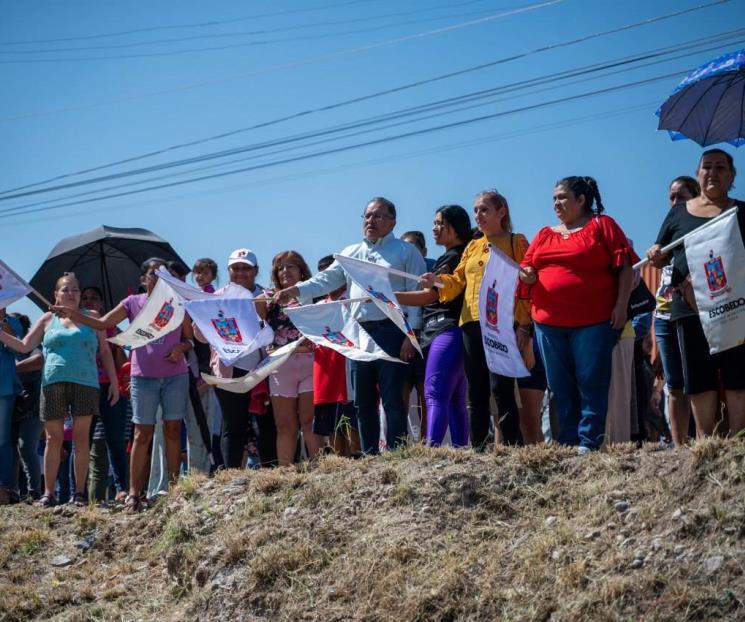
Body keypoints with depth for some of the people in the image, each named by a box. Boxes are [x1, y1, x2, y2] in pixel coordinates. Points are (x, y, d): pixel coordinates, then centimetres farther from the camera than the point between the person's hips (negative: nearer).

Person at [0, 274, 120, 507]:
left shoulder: (91, 317, 13)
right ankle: (48, 493, 4)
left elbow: (105, 352, 13)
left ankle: (79, 492, 2)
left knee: (81, 437, -2)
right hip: (54, 383, 0)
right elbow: (24, 346, 11)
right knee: (54, 438, 0)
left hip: (85, 383, 0)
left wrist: (114, 381, 6)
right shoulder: (48, 319, 13)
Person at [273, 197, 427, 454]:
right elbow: (327, 279, 10)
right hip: (358, 333, 6)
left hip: (390, 331, -6)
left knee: (392, 398, -8)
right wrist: (294, 291, -7)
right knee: (363, 401, 8)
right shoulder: (351, 253, 20)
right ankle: (370, 456, 14)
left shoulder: (406, 252, 4)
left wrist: (412, 334, -12)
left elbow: (416, 294, -3)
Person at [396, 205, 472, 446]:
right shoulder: (453, 257, 23)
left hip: (446, 331, -11)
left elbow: (430, 295, -13)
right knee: (454, 400, 7)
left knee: (435, 394, -19)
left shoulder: (453, 258, -7)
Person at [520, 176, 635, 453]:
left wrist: (621, 305, -11)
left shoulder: (602, 225, 4)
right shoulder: (544, 235, 18)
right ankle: (566, 444, 10)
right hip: (548, 323, 5)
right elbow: (526, 269, 20)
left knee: (591, 383, -5)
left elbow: (625, 267, -2)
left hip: (594, 320, -5)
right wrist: (526, 275, -4)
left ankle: (588, 443, -4)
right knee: (560, 387, 6)